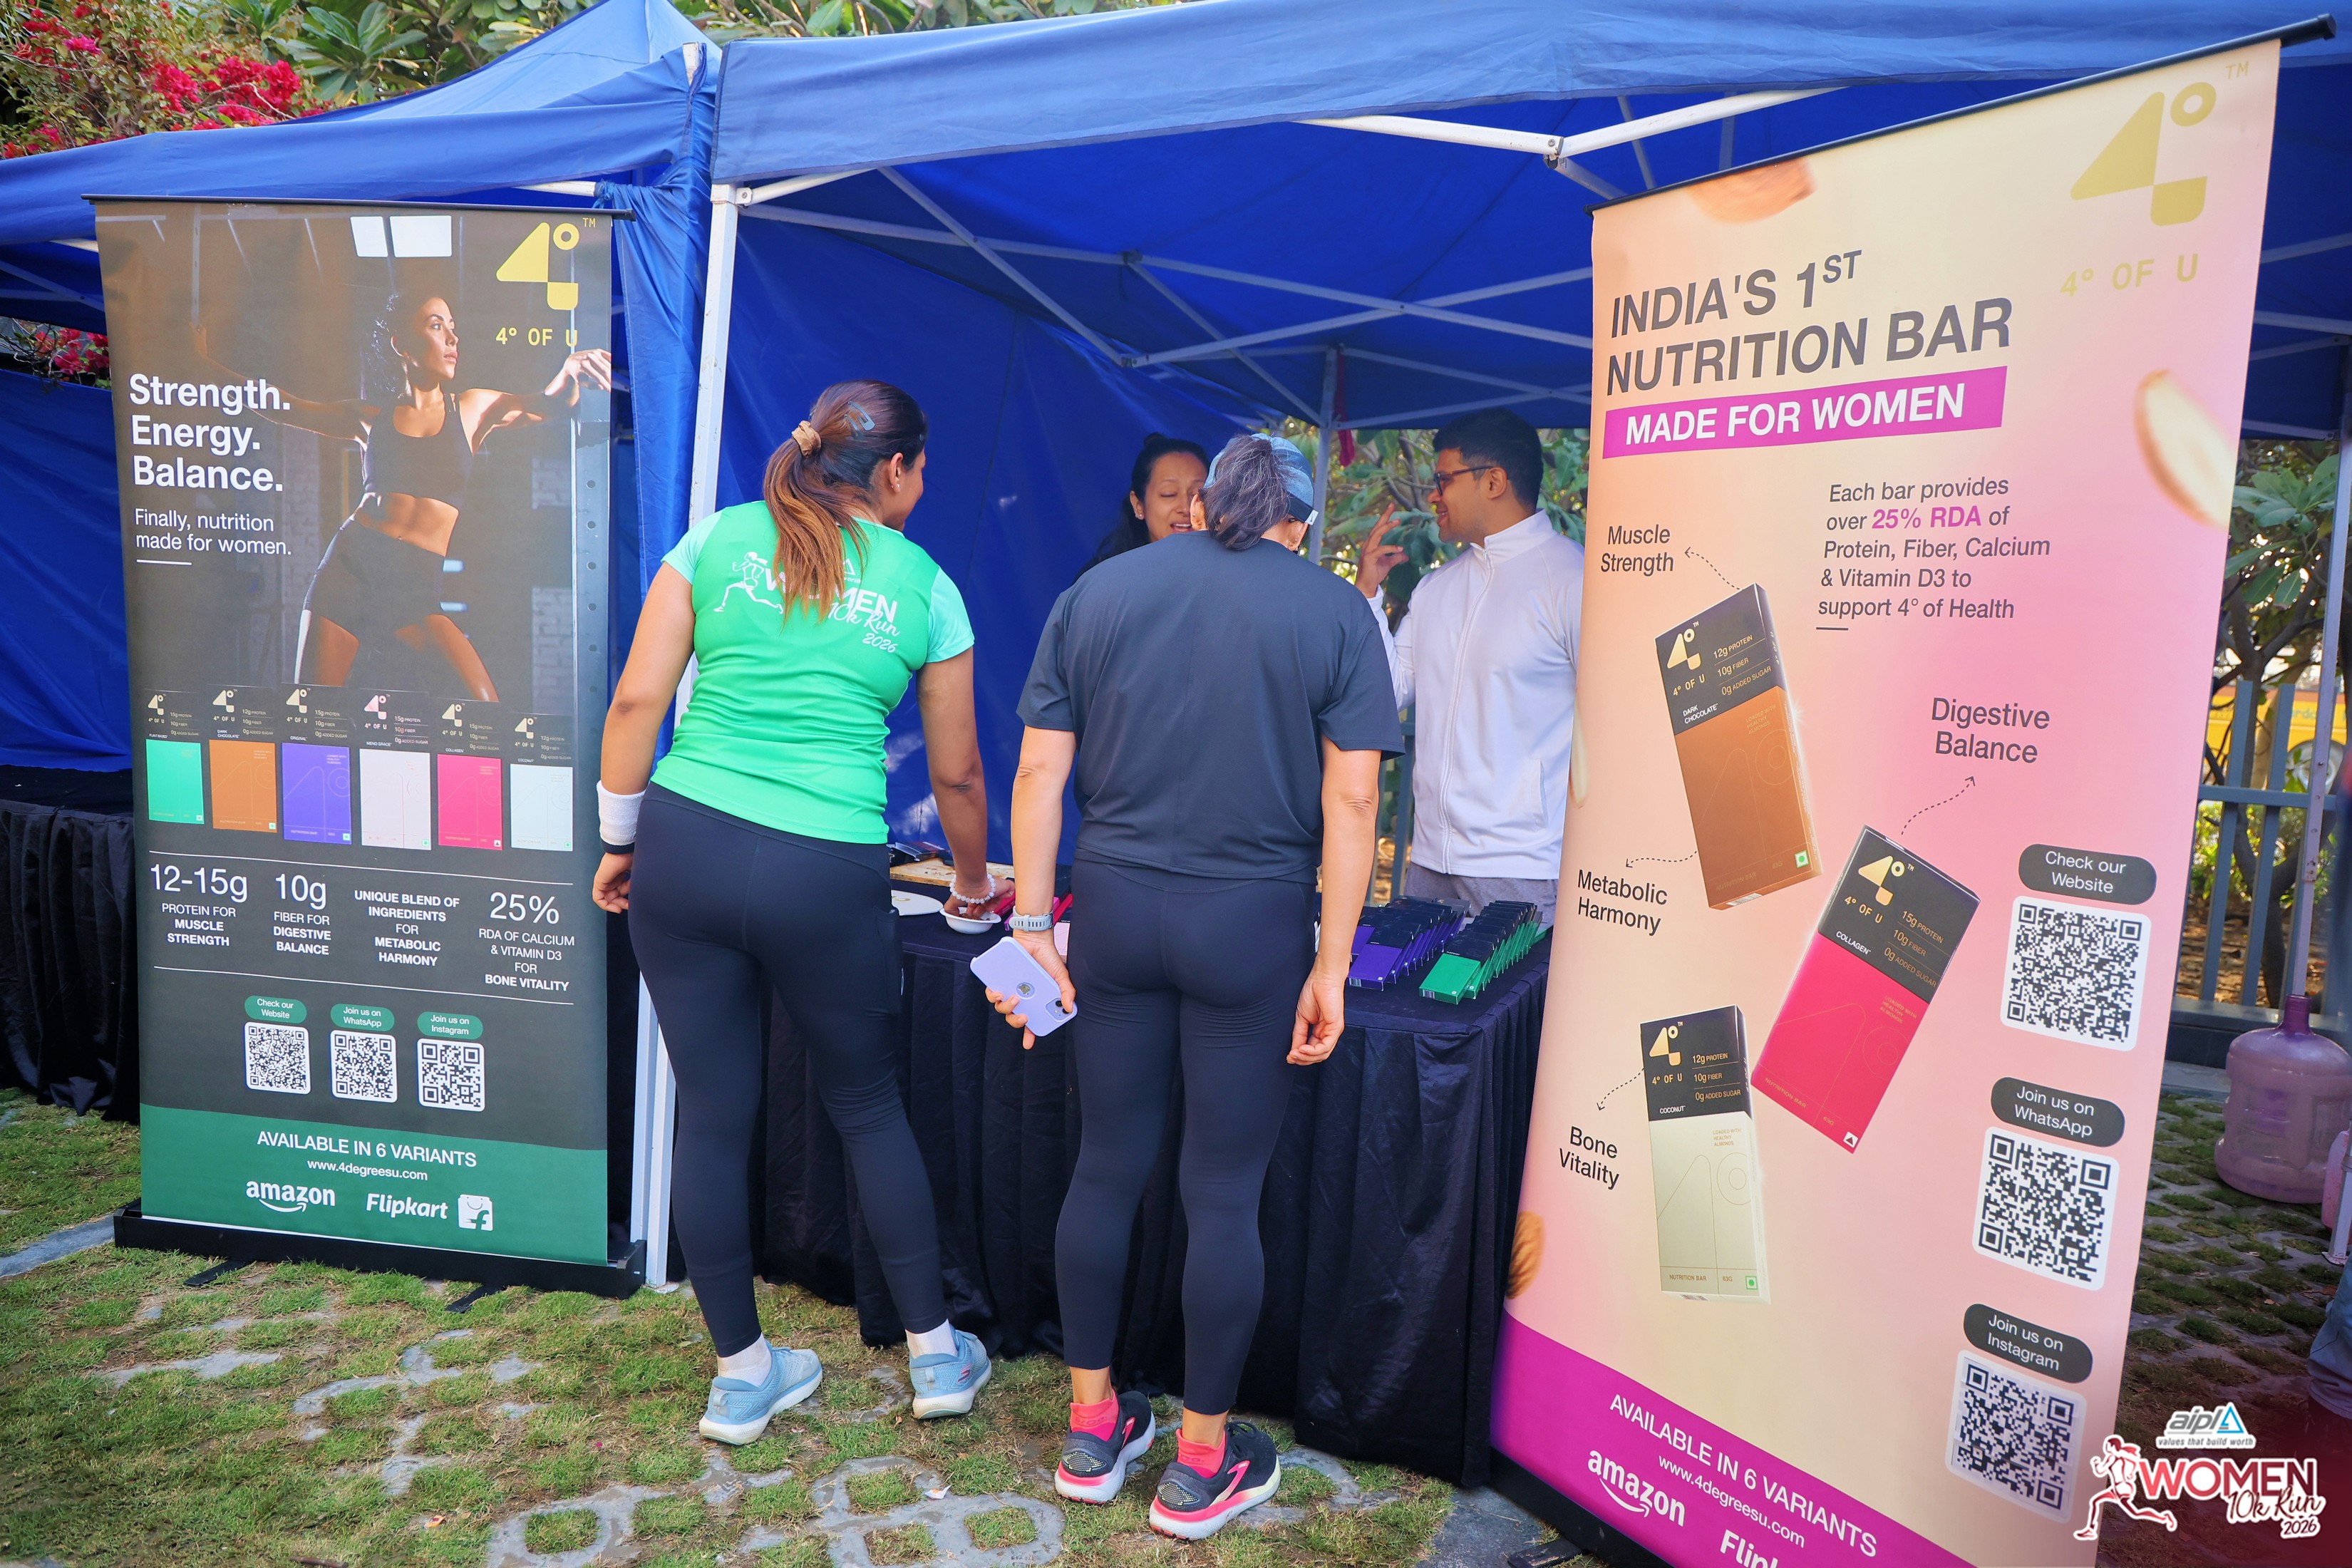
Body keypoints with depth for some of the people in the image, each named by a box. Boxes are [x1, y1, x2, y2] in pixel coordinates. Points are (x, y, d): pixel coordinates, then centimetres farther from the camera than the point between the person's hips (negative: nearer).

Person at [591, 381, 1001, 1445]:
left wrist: (618, 841, 10)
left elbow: (638, 697, 0)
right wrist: (975, 886, 27)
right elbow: (955, 773, 11)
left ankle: (741, 1375, 29)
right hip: (827, 875, -1)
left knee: (711, 1116, 12)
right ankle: (935, 1351, 30)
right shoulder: (923, 585, 5)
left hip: (685, 845, 2)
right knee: (868, 1105, 17)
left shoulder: (718, 539, 8)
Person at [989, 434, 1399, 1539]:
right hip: (1252, 924, -2)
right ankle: (1202, 1463, 24)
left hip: (1114, 909, 3)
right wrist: (1329, 967, -4)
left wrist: (1032, 927, 5)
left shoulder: (1095, 592, 7)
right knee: (1223, 1192, 8)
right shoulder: (1334, 612, 0)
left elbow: (1041, 769, 2)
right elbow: (1350, 798, -7)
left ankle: (1093, 1429, 31)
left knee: (1106, 1166, 15)